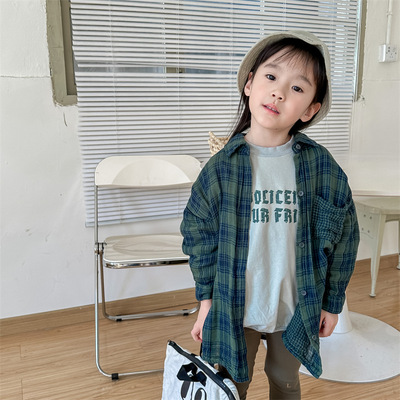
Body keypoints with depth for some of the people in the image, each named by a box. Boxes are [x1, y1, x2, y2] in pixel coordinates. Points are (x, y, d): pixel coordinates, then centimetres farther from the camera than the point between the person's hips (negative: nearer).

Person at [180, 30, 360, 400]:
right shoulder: (221, 167, -13)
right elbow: (200, 236, -5)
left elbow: (344, 237, -3)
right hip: (235, 310, 0)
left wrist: (332, 302, 2)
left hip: (297, 310, 1)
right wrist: (206, 300, -3)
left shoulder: (322, 167, -12)